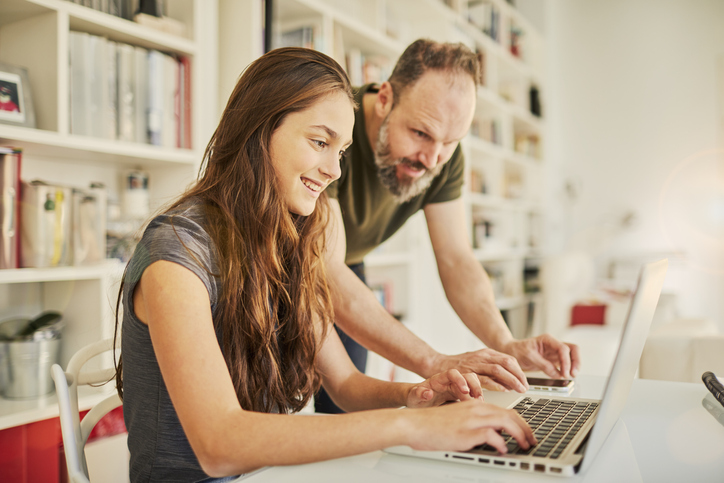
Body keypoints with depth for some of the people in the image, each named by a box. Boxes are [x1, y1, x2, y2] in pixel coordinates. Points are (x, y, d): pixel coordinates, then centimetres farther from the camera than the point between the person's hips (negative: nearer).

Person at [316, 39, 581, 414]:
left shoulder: (444, 156, -15)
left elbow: (456, 260, -13)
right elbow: (325, 272, -42)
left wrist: (506, 346, -30)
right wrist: (435, 363, -49)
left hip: (344, 271, 5)